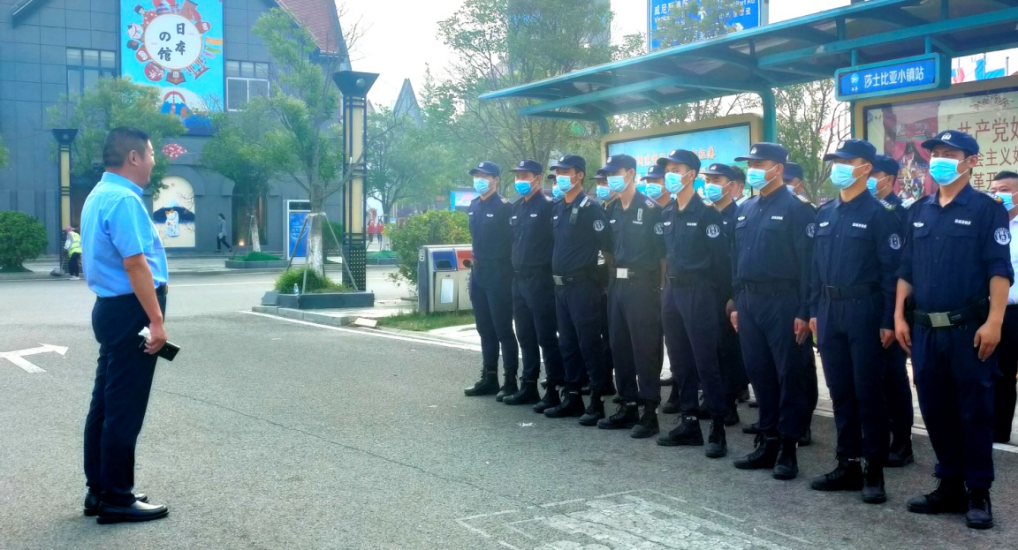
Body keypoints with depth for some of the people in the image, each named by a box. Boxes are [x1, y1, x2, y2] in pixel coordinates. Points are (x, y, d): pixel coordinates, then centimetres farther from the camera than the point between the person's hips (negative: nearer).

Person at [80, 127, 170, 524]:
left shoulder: (98, 196, 15)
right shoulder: (124, 199, -18)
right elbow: (135, 264, -24)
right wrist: (156, 320, -23)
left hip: (109, 308, 11)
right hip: (130, 311, -11)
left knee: (105, 403, 15)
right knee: (124, 408, -3)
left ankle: (99, 490, 23)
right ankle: (116, 499, 4)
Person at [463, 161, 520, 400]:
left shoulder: (504, 207, -12)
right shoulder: (474, 206, 11)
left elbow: (512, 240, -13)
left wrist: (505, 269, -13)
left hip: (498, 274, -7)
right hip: (478, 273, 8)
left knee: (503, 329, -3)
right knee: (485, 330, 13)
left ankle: (510, 382, 3)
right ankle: (489, 378, 21)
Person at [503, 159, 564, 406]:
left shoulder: (548, 205, -9)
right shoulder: (516, 208, 14)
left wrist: (551, 271, -12)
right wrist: (514, 269, 16)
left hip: (540, 278, -8)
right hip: (519, 279, 8)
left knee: (546, 337, -4)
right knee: (525, 336, 12)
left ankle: (556, 390, 2)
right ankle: (529, 386, 20)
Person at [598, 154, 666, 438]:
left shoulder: (650, 208, -8)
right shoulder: (612, 210, 12)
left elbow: (662, 250, -10)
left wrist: (661, 286, -12)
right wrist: (613, 275, 14)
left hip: (642, 284, -7)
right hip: (617, 284, 7)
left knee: (645, 348, -4)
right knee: (619, 346, 10)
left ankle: (649, 412, 1)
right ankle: (628, 406, 20)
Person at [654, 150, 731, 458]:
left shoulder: (705, 212, -10)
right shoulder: (667, 214, 12)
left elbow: (720, 257, -11)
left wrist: (721, 295, -11)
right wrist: (668, 287, 13)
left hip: (698, 292, -8)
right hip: (672, 292, 8)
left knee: (705, 361, -6)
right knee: (680, 360, 11)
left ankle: (718, 429, 0)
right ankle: (689, 423, 19)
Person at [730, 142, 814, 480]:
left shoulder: (795, 209, -8)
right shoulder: (745, 210, 13)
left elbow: (807, 262, -11)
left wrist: (804, 312, -15)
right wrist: (736, 303, 14)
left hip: (782, 301, -7)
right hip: (749, 302, 7)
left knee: (788, 374, 0)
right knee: (758, 373, 11)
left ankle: (787, 448, 7)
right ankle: (768, 441, 21)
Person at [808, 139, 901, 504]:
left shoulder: (879, 213, -7)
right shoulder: (825, 214, 12)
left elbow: (891, 270, -10)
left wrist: (889, 321, -13)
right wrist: (814, 310, 11)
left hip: (864, 310, -6)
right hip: (829, 311, 6)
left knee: (868, 392, 0)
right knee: (840, 390, 10)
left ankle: (874, 471, 8)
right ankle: (848, 464, 19)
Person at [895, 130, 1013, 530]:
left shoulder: (987, 209, -4)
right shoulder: (918, 212, 12)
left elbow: (1000, 270, -9)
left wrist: (993, 322, -17)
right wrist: (900, 316, 8)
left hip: (968, 328, -5)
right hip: (924, 329, 5)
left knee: (974, 411, 1)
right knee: (935, 410, 10)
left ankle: (978, 493, 12)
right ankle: (949, 486, 21)